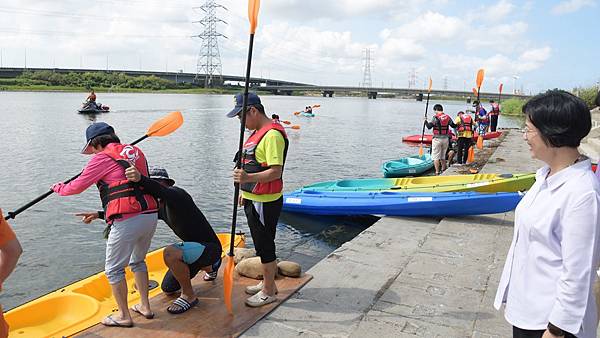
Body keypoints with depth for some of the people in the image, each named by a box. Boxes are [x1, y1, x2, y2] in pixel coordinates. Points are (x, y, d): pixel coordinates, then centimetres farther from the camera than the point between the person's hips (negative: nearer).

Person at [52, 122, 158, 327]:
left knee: (114, 269, 11)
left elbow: (77, 186, 6)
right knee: (138, 261, 26)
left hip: (127, 221, -7)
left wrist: (59, 188, 27)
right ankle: (145, 306, 32)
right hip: (150, 215, 7)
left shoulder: (102, 158, -2)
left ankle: (124, 316, 19)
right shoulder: (136, 151, 18)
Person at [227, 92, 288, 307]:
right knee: (262, 244, 20)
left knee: (265, 247, 3)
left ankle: (269, 292, 18)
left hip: (265, 202, -10)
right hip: (253, 199, 10)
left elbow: (275, 172, -27)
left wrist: (249, 178, -38)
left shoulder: (272, 134, -20)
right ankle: (267, 283, 36)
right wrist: (246, 191, 23)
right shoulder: (257, 133, 13)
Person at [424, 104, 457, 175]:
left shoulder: (436, 118, -12)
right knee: (443, 156, 19)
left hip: (437, 139, -6)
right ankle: (443, 171, 25)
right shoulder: (448, 117, 3)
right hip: (446, 139, 6)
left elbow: (429, 126, -15)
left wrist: (425, 122, 3)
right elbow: (454, 126, 11)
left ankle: (437, 172, -3)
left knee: (436, 157, 0)